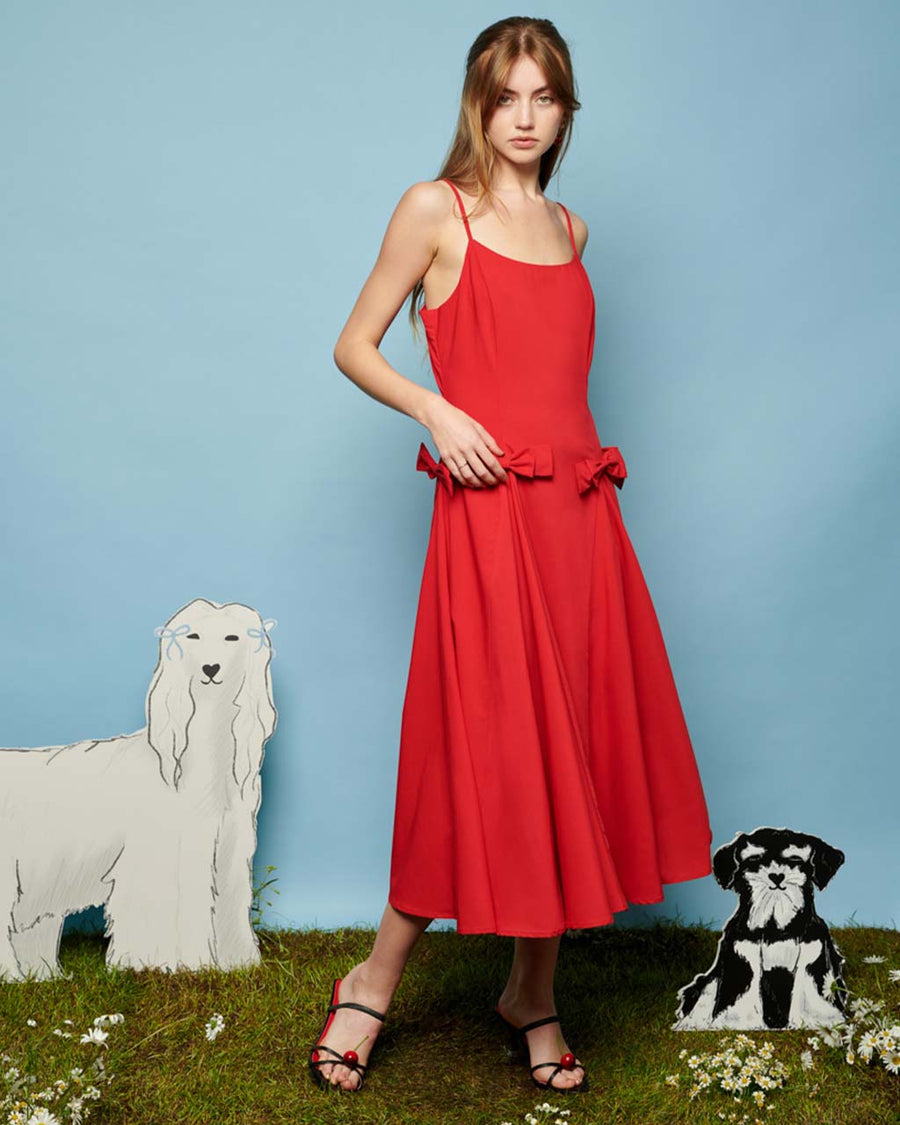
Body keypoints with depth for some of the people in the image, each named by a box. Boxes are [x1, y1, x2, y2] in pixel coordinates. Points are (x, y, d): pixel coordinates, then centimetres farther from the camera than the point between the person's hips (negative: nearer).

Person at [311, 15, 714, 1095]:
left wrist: (595, 463, 10)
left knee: (577, 747, 7)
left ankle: (534, 991, 24)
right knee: (487, 749, -4)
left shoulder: (567, 226, 18)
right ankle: (374, 984, 16)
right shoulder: (435, 208, 2)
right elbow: (354, 347, 2)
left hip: (580, 509, 6)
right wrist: (436, 411, -14)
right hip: (488, 513, -6)